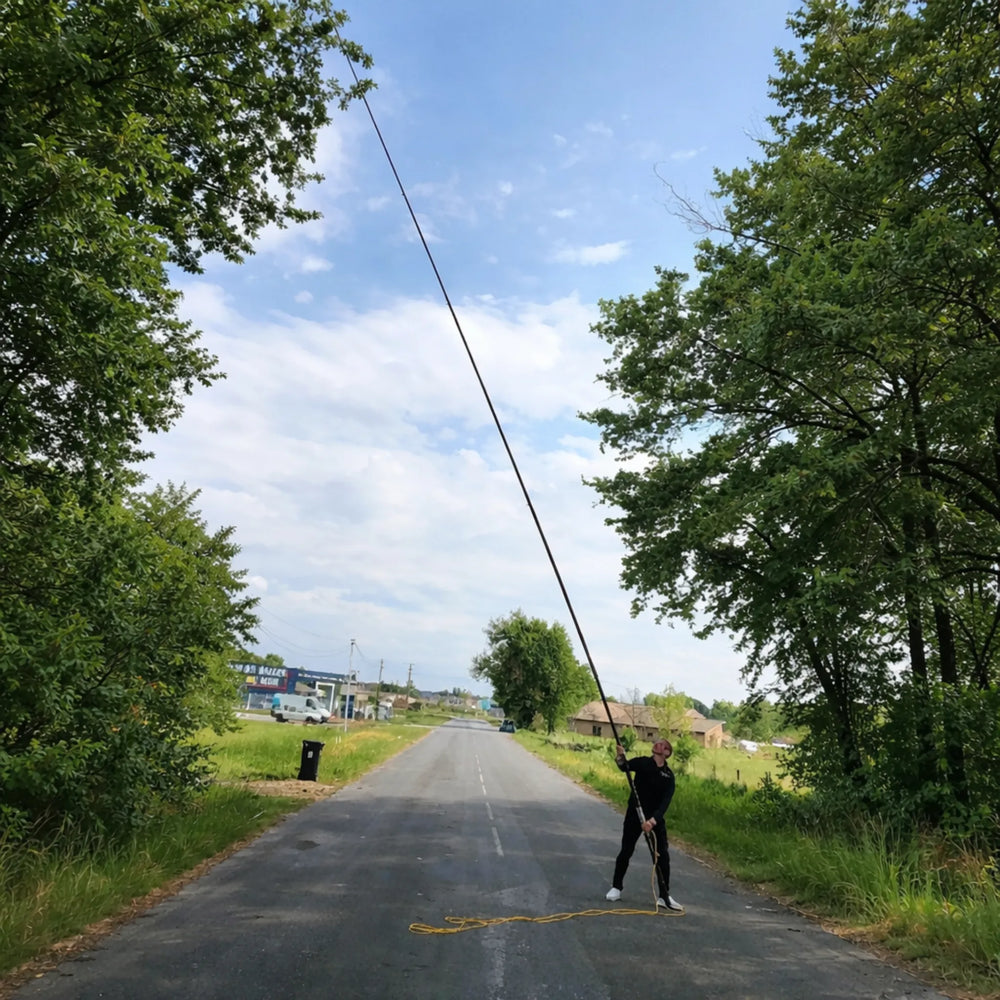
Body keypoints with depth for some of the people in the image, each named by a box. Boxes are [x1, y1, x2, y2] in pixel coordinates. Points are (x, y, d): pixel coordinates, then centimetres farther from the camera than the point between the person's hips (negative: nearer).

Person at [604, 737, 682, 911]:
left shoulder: (669, 775, -5)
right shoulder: (642, 763, -6)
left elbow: (665, 801, -14)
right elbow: (625, 766, -22)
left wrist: (653, 820, -28)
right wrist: (620, 757, -46)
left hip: (656, 818, 1)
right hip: (635, 814, -1)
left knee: (662, 856, 1)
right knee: (626, 852, 5)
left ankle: (664, 896, 13)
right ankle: (616, 888, 21)